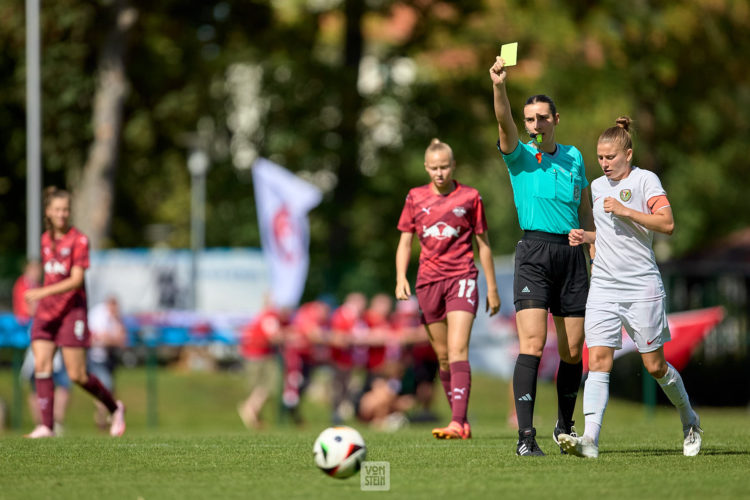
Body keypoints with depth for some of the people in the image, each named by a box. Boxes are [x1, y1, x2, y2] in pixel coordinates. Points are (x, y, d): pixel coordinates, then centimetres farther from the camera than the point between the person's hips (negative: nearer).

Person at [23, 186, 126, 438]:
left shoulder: (78, 240, -9)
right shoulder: (46, 239, 10)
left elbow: (76, 280, -18)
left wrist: (43, 292, -27)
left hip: (71, 311, -6)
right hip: (46, 312, 6)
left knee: (77, 375, -4)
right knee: (41, 366, -9)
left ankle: (115, 408, 19)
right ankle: (46, 425, -9)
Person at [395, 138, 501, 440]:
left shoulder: (469, 197, 3)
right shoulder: (415, 198, 9)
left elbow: (483, 244, 9)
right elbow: (405, 242, 13)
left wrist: (492, 288, 10)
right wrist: (401, 278, -3)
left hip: (462, 278, -4)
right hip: (429, 280, 4)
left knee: (457, 350, -18)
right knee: (443, 356, 7)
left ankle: (457, 423, -27)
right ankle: (462, 422, 17)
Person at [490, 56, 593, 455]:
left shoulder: (573, 157, 14)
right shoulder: (520, 156, 2)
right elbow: (505, 124, -18)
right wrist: (499, 86, -35)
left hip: (571, 254, 4)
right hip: (534, 252, -4)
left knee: (572, 351, 6)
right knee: (532, 345, -15)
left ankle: (565, 427, 25)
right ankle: (526, 436, -19)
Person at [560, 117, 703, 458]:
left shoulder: (645, 180, -4)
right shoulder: (598, 186, 15)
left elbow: (667, 224, -16)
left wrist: (624, 210, -21)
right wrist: (587, 237, 10)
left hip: (642, 285, -5)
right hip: (603, 286, 5)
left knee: (655, 365, 3)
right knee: (598, 360, -11)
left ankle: (689, 419, 30)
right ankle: (590, 439, -20)